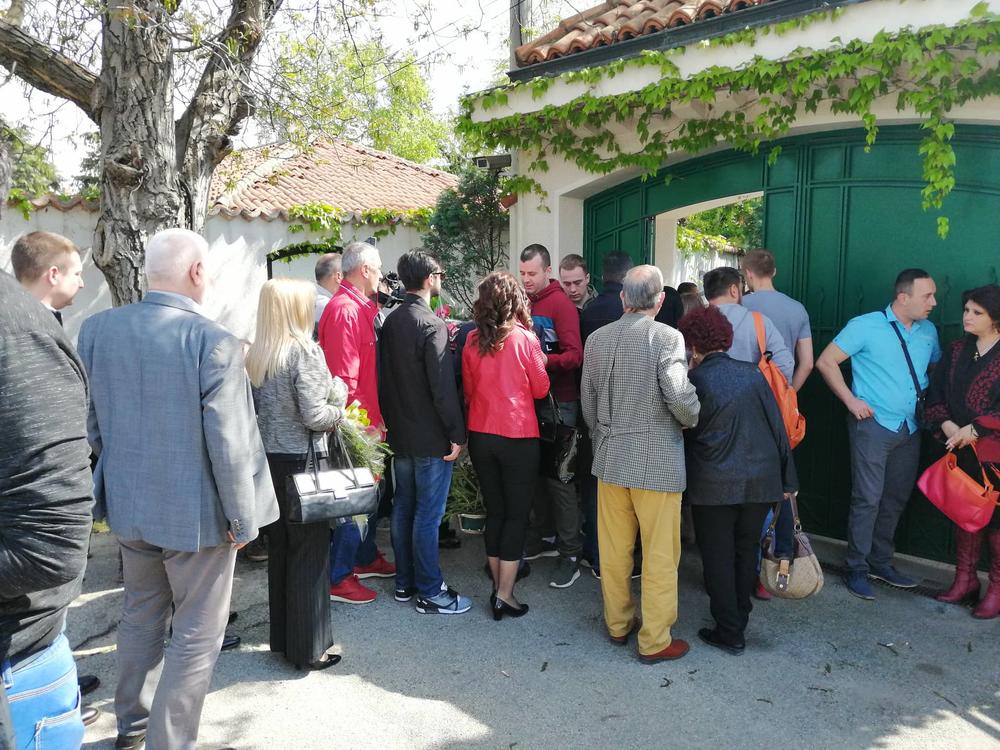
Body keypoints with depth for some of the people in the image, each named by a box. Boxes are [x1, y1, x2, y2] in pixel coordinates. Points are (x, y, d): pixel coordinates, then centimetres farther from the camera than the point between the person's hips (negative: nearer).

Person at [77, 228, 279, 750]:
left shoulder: (96, 329, -4)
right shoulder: (214, 342, -22)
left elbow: (90, 422, 5)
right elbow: (229, 444, -21)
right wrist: (243, 519, -10)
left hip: (128, 504, 7)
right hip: (197, 511, -6)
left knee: (140, 616, 26)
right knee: (197, 635, 11)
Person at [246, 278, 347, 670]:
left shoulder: (255, 355, 4)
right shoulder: (305, 350, -14)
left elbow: (254, 409, 9)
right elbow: (315, 416, -18)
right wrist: (339, 412, 1)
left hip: (267, 460, 7)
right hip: (301, 462, -7)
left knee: (279, 550, 17)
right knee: (309, 554, 5)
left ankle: (282, 638, 30)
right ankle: (308, 648, 15)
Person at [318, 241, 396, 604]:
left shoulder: (360, 306, 12)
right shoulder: (344, 310, -19)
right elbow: (344, 377, -24)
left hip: (370, 423, 10)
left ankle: (366, 558, 36)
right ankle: (338, 578, 11)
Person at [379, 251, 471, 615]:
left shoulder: (390, 322, 8)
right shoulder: (432, 325, -17)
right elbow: (443, 386, -20)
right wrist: (457, 433, -15)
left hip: (400, 433, 8)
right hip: (431, 436, -8)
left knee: (403, 507, 15)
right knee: (428, 514, -1)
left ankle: (405, 582, 26)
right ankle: (430, 593, 9)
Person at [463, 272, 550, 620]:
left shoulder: (472, 341, -1)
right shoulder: (525, 339, -11)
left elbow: (469, 390, 8)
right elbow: (541, 388, -3)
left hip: (481, 435, 4)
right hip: (518, 437, -4)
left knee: (494, 512, 15)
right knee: (517, 515, 6)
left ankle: (499, 587, 24)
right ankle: (504, 595, 7)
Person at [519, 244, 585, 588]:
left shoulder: (561, 304, -8)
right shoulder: (524, 304, 11)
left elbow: (574, 355, -16)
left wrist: (544, 361, -30)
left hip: (559, 402, -6)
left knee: (559, 476, -5)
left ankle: (570, 553, 4)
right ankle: (542, 538, 26)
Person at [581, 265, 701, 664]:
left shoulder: (597, 338, 2)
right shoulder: (666, 337, -13)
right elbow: (680, 397, -20)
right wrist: (692, 421, 2)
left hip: (610, 458, 5)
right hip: (657, 462, -5)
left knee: (614, 548, 16)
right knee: (660, 555, 7)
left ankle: (617, 624, 31)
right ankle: (655, 641, 17)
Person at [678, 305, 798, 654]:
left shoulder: (694, 380, -9)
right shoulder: (752, 373, 1)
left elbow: (686, 431, 0)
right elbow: (778, 426, 3)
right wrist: (787, 479, 9)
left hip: (714, 484, -4)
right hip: (760, 479, 4)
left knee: (718, 557, 8)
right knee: (746, 550, 19)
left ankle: (730, 632, 14)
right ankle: (740, 617, 32)